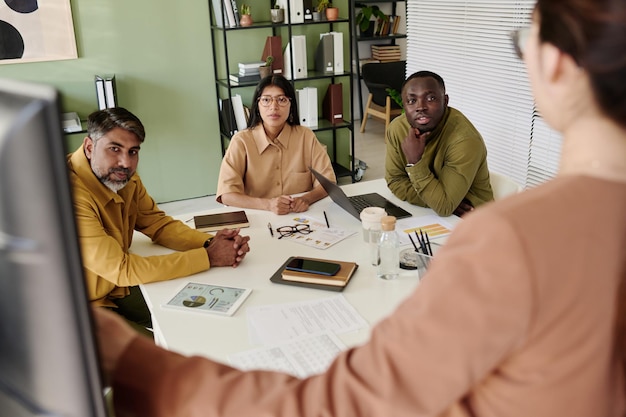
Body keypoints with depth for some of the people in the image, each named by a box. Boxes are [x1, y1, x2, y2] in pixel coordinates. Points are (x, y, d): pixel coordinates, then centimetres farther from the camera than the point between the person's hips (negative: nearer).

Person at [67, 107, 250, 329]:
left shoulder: (123, 176, -5)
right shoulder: (72, 193, -30)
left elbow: (158, 223, 4)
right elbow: (122, 269, -29)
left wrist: (210, 243, -15)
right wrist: (209, 257, -25)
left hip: (118, 286, 8)